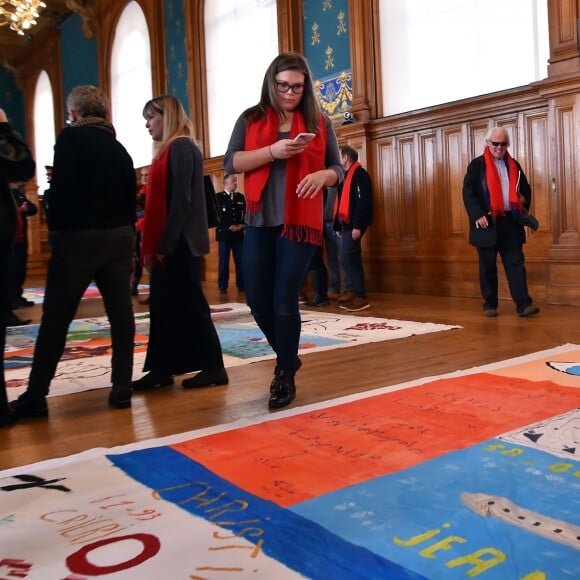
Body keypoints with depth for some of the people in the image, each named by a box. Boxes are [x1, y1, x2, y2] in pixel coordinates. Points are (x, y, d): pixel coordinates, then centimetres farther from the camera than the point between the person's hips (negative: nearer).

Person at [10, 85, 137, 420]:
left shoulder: (71, 138, -3)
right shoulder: (119, 148, 16)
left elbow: (61, 188, -13)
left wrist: (55, 230, -1)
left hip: (79, 236, -6)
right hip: (118, 236, 6)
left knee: (56, 318, 0)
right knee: (121, 314, 5)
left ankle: (36, 396, 4)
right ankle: (122, 389, 9)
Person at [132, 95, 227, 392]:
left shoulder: (181, 147, -10)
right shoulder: (170, 149, 18)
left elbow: (181, 199, -18)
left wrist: (165, 244, -19)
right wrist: (153, 245, 14)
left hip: (179, 243, -9)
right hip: (168, 244, 9)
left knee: (189, 305, -3)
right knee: (164, 306, 10)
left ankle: (214, 368, 8)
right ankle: (161, 370, 16)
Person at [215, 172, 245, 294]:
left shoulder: (241, 197, 14)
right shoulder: (218, 197, 3)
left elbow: (246, 213, 11)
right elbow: (217, 215, -6)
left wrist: (243, 225, -8)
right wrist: (229, 227, -13)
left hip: (239, 233, 3)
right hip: (224, 233, -3)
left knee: (240, 261, 1)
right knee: (223, 261, 0)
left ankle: (241, 285, 7)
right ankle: (223, 286, 5)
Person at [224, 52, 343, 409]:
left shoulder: (319, 122, 7)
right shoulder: (251, 120, 8)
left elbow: (338, 169, 10)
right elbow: (231, 163, -2)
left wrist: (322, 175, -14)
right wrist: (273, 151, -16)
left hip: (301, 222, -2)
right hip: (259, 222, 2)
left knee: (285, 300, -5)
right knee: (257, 299, 5)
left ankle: (286, 377, 12)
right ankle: (288, 358, 29)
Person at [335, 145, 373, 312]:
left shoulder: (359, 174, -10)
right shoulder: (347, 175, 19)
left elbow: (362, 201, -19)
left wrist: (357, 226, -24)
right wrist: (340, 226, 17)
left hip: (354, 225, -10)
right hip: (347, 225, 10)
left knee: (346, 260, -13)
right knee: (352, 261, 9)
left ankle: (361, 298, -8)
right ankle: (358, 296, 13)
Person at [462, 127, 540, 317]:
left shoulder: (514, 165, 14)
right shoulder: (477, 165, 0)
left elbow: (526, 189, 22)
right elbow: (468, 192, -7)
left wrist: (523, 204, 4)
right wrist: (478, 215, -18)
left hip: (511, 222, 4)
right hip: (487, 222, -3)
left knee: (516, 263, -2)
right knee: (488, 267, 3)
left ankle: (523, 304, -4)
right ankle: (490, 305, 12)